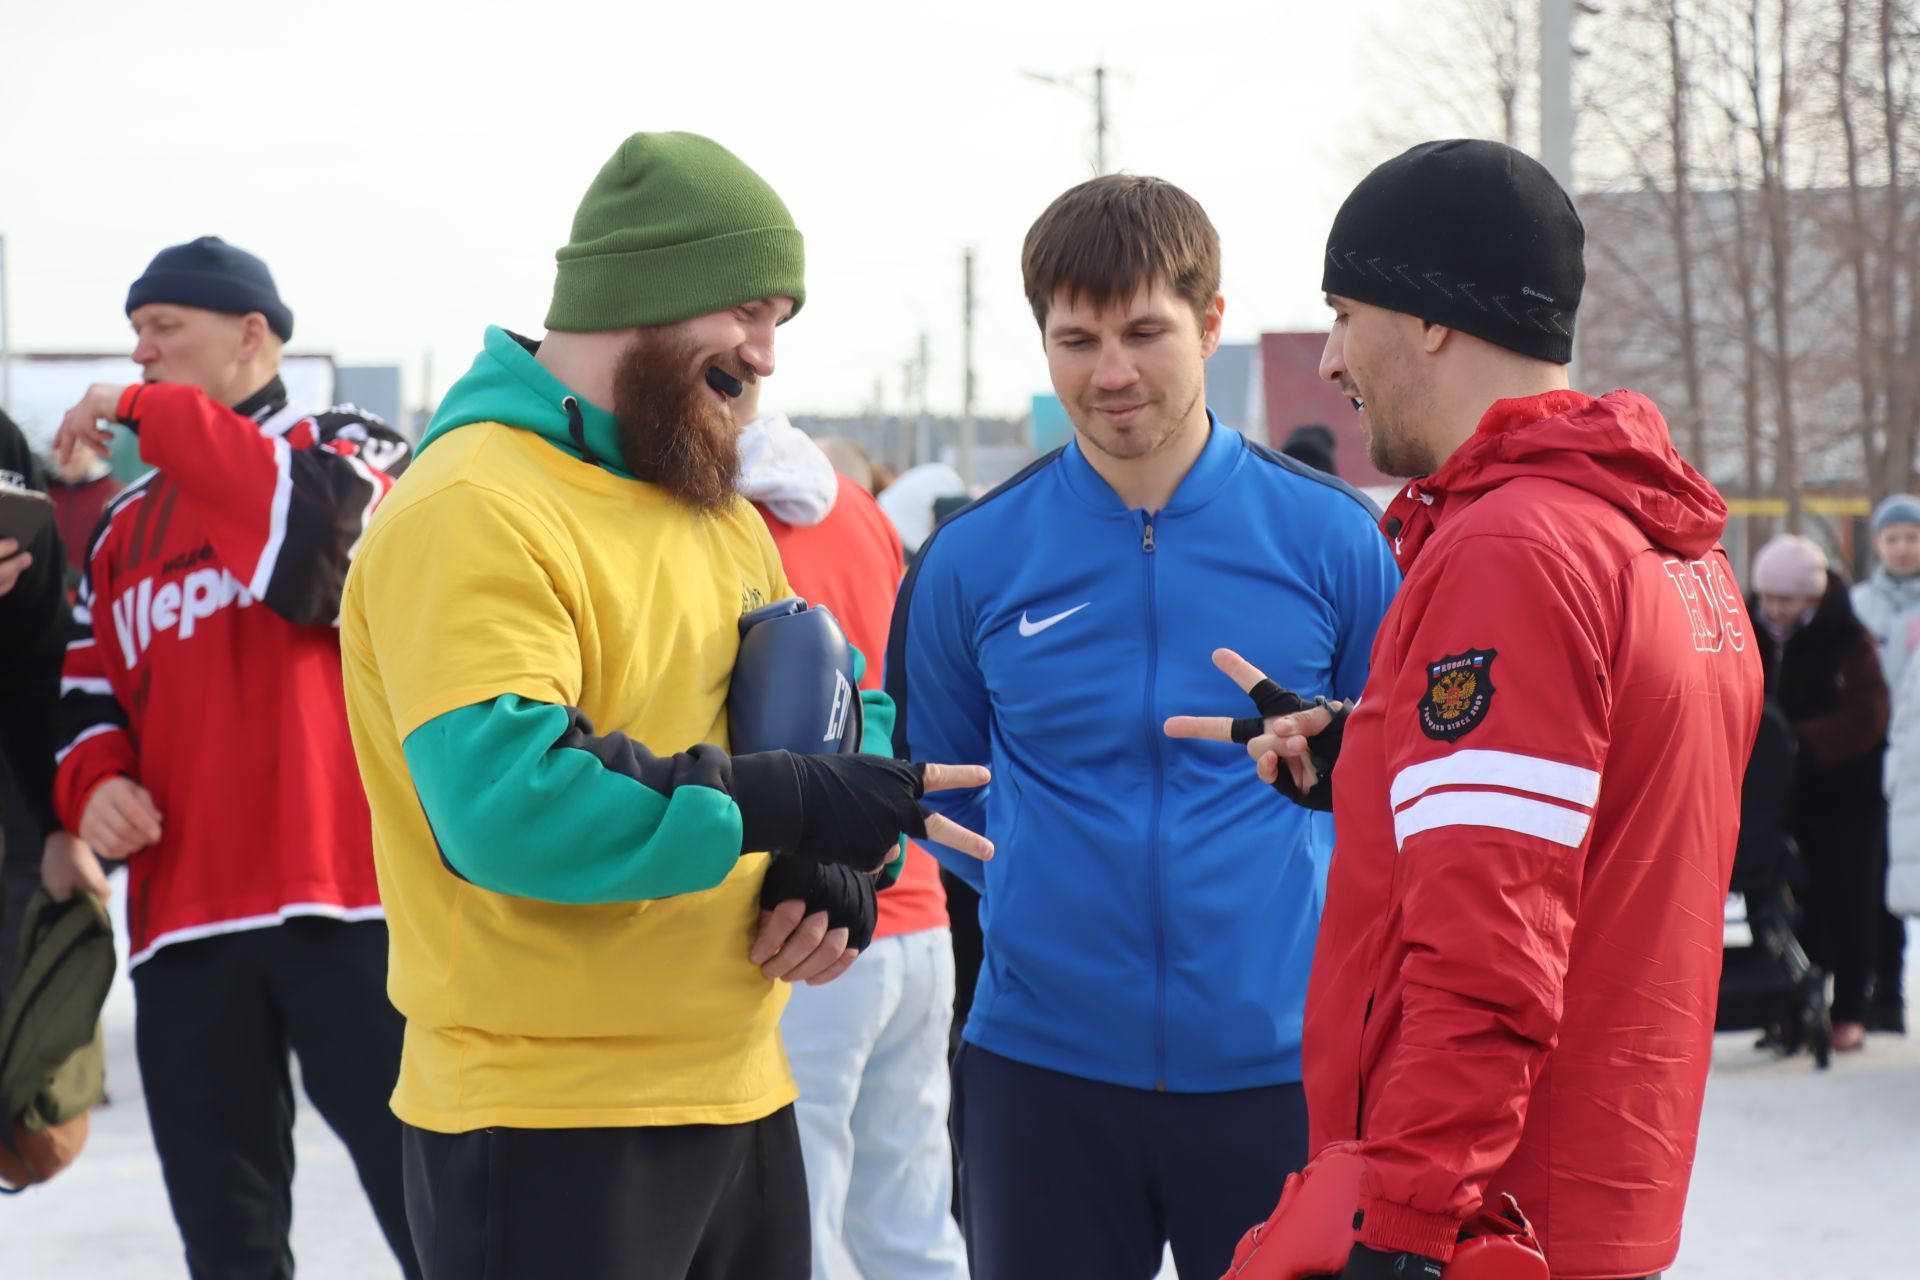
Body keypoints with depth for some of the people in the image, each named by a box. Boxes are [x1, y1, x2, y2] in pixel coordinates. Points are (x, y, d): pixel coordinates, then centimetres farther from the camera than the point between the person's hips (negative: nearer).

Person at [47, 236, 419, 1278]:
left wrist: (150, 410, -10)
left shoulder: (346, 450, 4)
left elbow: (312, 534, -19)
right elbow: (90, 695, 22)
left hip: (347, 897, -5)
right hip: (183, 918, 6)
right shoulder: (123, 527, 20)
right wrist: (93, 781, -1)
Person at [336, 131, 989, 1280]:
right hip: (547, 1137, -9)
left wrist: (838, 865, -3)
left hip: (741, 1095, 9)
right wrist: (783, 801, -27)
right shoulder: (473, 513, -16)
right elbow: (502, 801, -28)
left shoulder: (717, 509, 15)